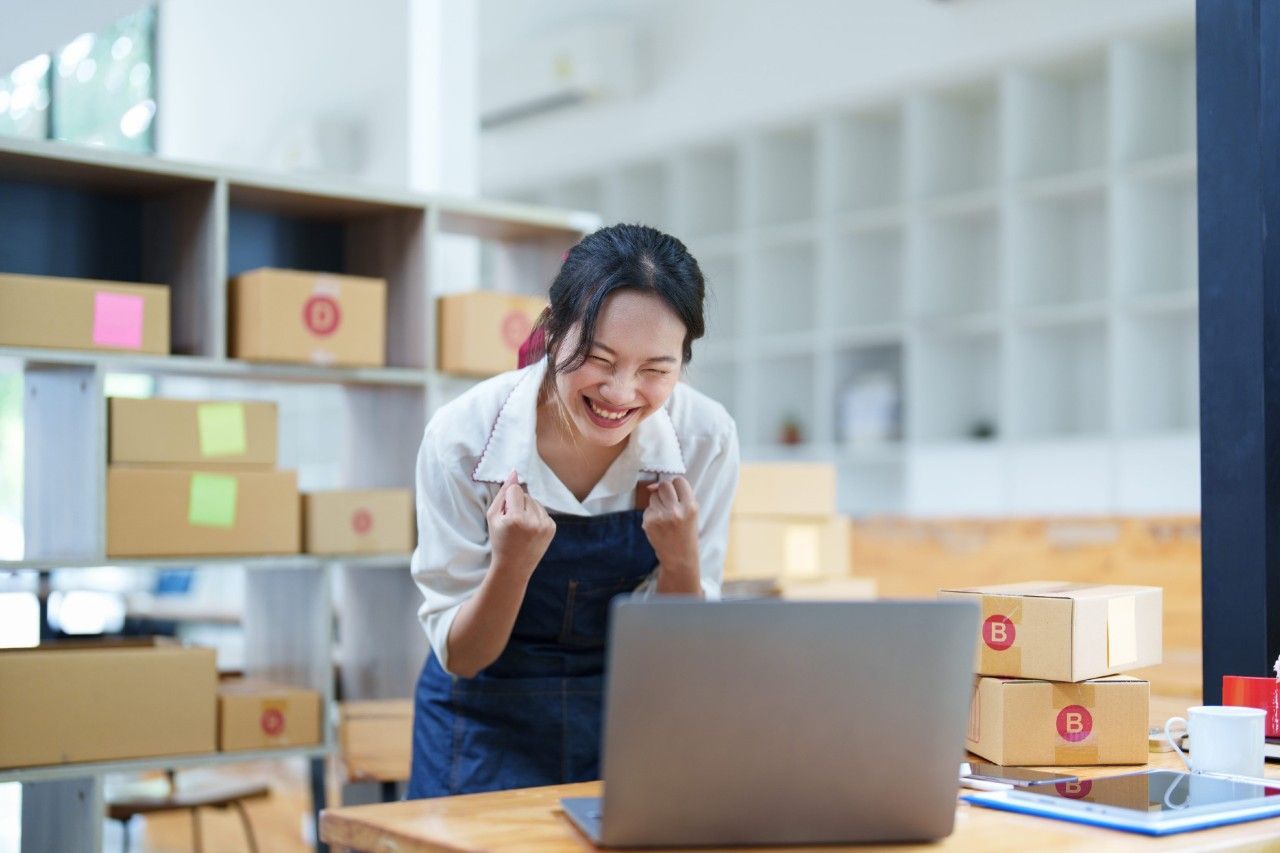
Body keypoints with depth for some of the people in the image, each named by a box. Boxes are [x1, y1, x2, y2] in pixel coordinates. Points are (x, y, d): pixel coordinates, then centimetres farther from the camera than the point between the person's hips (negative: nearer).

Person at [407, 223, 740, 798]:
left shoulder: (706, 439, -17)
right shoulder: (462, 437, -22)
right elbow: (460, 658, -14)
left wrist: (681, 559, -28)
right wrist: (511, 564, -33)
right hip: (491, 722, -1)